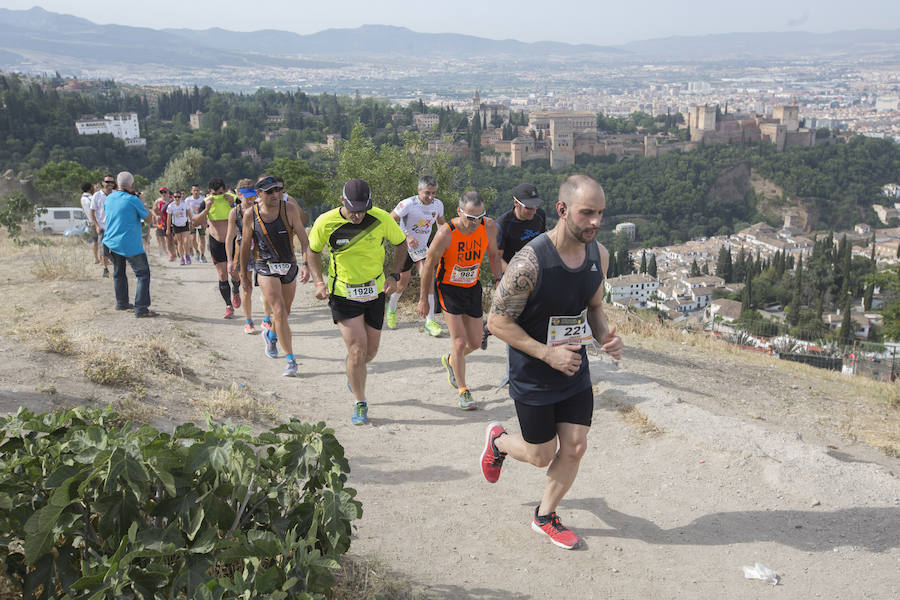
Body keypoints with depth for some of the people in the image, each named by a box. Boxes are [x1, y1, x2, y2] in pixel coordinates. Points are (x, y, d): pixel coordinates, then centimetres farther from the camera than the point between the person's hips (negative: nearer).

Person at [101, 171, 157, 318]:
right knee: (143, 274, -3)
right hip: (131, 245, -7)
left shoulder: (108, 198, 7)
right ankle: (141, 308, -10)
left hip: (111, 243, 7)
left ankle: (121, 303, 32)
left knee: (118, 273, 21)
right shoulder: (133, 200, -12)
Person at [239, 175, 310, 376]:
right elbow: (245, 246, 2)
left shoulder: (289, 209, -11)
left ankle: (271, 335, 50)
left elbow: (304, 240, -9)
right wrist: (243, 276, 5)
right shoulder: (251, 215, -9)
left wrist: (306, 264, -23)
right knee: (279, 311, -16)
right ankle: (291, 360, -11)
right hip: (266, 267, -2)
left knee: (285, 312, 17)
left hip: (289, 266, 2)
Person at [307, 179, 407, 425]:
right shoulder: (325, 223, -16)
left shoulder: (382, 219, -14)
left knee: (370, 352, 10)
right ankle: (360, 404, 5)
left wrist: (394, 276, -9)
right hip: (342, 293, -2)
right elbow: (313, 251, 3)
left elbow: (401, 243, 3)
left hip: (375, 292, 2)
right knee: (357, 349, -13)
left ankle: (353, 374, 46)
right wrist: (318, 281, -11)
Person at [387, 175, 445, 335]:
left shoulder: (438, 205, -7)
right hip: (405, 248, -3)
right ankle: (391, 309, 39)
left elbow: (440, 222, 13)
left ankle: (430, 321, -9)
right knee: (402, 283, 8)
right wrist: (406, 237, -36)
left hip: (423, 248, 3)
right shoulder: (408, 204, -23)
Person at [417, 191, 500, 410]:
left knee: (475, 342, 10)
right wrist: (423, 298, -6)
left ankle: (450, 361, 43)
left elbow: (493, 254, 7)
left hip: (473, 287, 5)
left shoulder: (489, 227, -14)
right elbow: (429, 264, -12)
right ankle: (462, 391, 6)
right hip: (449, 288, -5)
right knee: (459, 341, -11)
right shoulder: (446, 233, -25)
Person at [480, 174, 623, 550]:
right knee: (541, 456, 9)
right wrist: (548, 353, -25)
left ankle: (545, 516, 32)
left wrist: (606, 336, -12)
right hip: (533, 377, -5)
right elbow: (498, 321, -20)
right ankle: (498, 441, 43)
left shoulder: (598, 255, -6)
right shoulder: (530, 262, -27)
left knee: (575, 448, 7)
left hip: (575, 371, 6)